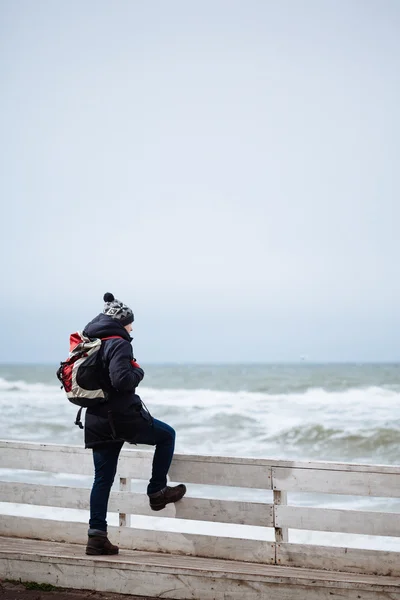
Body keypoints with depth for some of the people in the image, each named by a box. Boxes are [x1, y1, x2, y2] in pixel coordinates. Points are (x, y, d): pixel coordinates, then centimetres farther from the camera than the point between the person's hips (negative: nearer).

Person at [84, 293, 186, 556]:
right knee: (167, 435, 15)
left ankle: (97, 536, 7)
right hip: (123, 416, -8)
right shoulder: (118, 344, -13)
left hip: (97, 421, 8)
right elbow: (121, 380, -26)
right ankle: (157, 491, 16)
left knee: (103, 479, 9)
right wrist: (138, 371, -7)